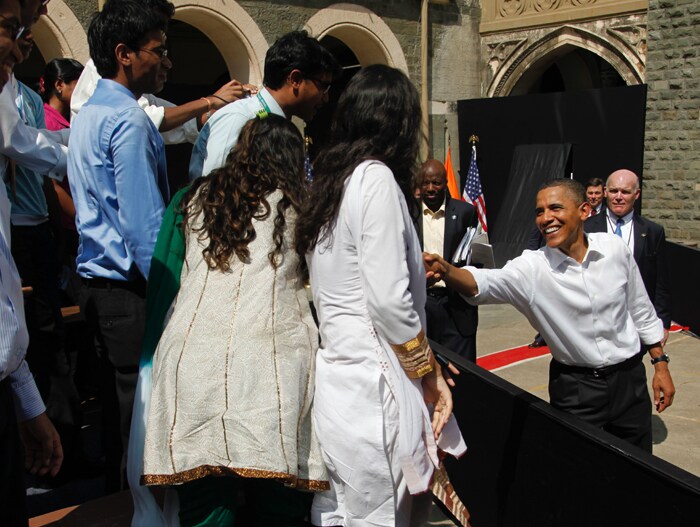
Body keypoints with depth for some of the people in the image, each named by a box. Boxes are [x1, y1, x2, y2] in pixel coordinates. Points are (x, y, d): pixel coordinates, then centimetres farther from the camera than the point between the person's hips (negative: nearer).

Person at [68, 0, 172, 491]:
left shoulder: (87, 115, 15)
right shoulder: (129, 121, -16)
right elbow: (146, 224, -21)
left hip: (96, 281, 10)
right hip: (131, 290, -10)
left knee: (117, 411, 19)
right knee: (141, 413, -2)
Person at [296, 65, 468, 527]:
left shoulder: (330, 181, 15)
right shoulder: (376, 177, -11)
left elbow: (346, 289, 13)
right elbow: (389, 299, -17)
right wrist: (430, 374, -3)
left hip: (334, 374, 9)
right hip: (371, 384, -9)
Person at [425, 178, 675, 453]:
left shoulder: (614, 247, -7)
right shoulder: (532, 267, -16)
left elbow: (641, 311, 5)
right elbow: (485, 282, -35)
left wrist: (660, 364, 7)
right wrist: (445, 270, -54)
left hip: (629, 379, 2)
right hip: (574, 388, -2)